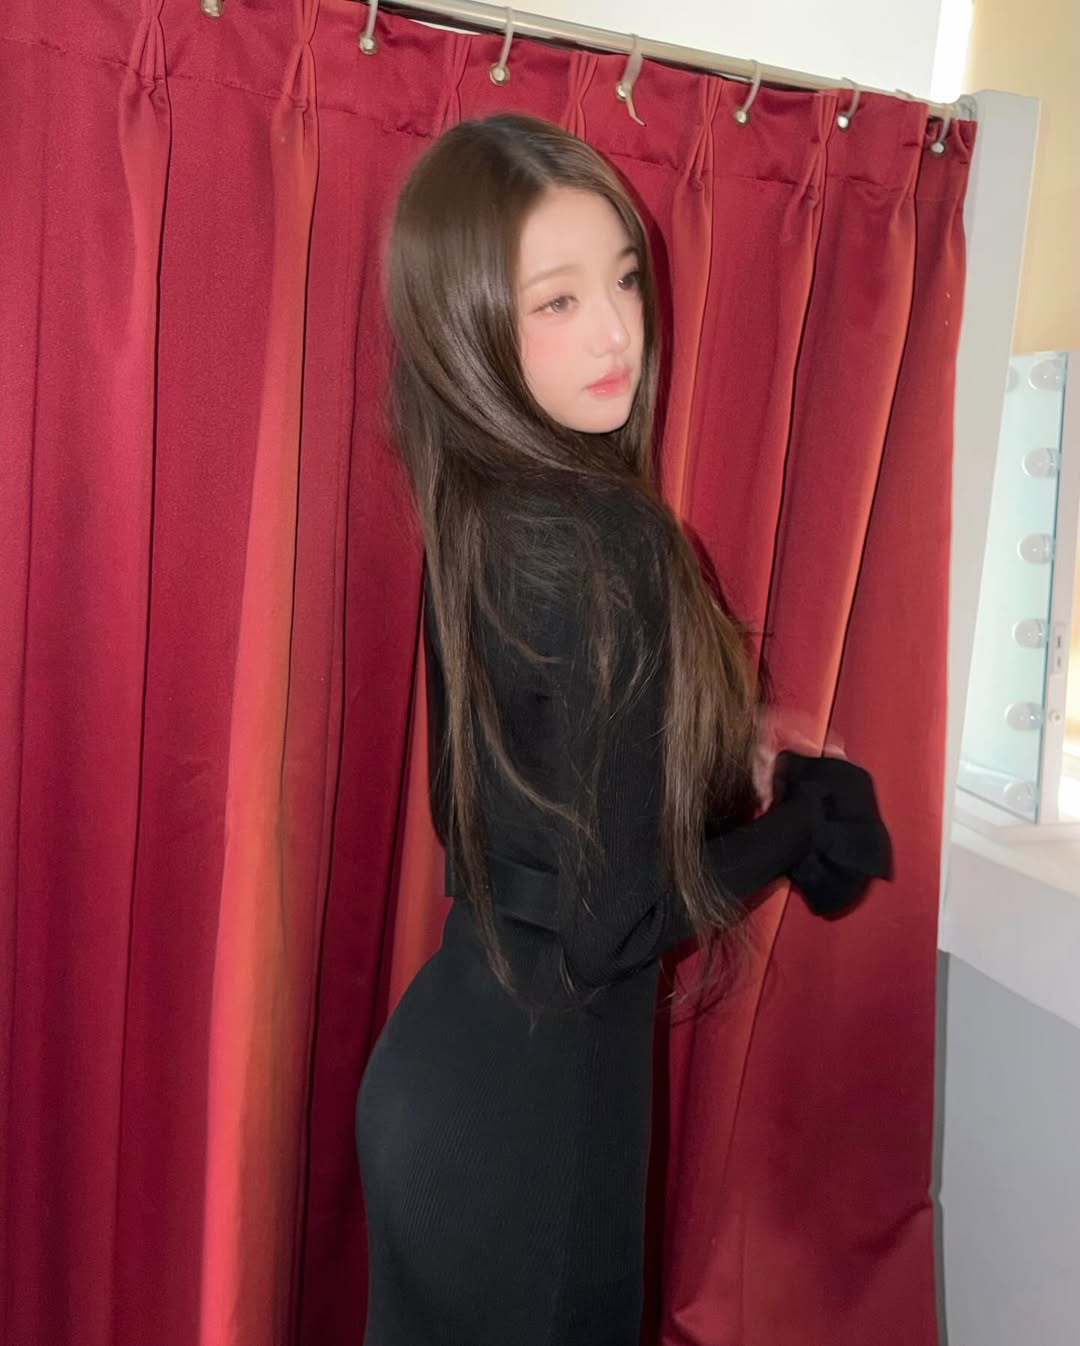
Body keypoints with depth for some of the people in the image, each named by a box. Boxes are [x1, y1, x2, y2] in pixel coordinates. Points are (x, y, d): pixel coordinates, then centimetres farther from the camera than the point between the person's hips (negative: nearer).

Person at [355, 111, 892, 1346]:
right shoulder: (587, 549, -27)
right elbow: (606, 926, -23)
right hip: (521, 1090, -7)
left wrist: (753, 774, -4)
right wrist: (810, 812, -9)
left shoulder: (489, 511, -2)